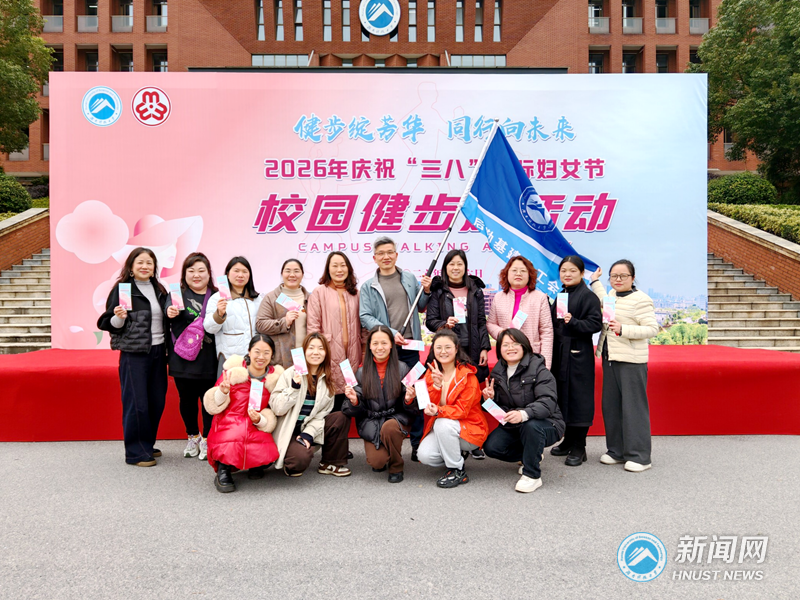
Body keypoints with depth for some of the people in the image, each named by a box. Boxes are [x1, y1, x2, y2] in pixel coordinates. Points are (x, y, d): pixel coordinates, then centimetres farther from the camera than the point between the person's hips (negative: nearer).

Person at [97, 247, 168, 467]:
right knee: (136, 403, -2)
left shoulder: (159, 290, 12)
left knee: (157, 401, 10)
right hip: (134, 354, -6)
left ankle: (148, 444, 26)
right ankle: (136, 452, 9)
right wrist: (118, 317, -24)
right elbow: (110, 325, -4)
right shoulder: (122, 289, -4)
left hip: (158, 351, 6)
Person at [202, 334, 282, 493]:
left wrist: (259, 420, -14)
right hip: (228, 424, -2)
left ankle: (255, 465, 11)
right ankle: (224, 469, -1)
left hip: (256, 429, 3)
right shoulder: (234, 369, -3)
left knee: (268, 453, -26)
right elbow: (215, 406, 1)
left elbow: (273, 412, 7)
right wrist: (223, 392, -21)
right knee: (232, 447, -35)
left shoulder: (275, 377, 4)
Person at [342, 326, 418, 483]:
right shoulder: (362, 372, 2)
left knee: (389, 427, -35)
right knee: (377, 462, -21)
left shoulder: (402, 369, -2)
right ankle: (382, 457, 19)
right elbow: (358, 411, 3)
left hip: (397, 418, -1)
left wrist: (409, 400, -22)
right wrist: (354, 401, -18)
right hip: (371, 424, 1)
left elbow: (410, 410, 1)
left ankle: (396, 467, -6)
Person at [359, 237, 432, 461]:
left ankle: (418, 443, 13)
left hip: (410, 346, 1)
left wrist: (426, 291, 0)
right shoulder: (368, 286, 6)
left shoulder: (410, 278, 12)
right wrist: (390, 333, -15)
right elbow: (365, 317, -3)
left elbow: (420, 308, 19)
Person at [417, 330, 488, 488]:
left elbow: (462, 409, -18)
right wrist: (436, 385, -23)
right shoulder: (431, 373, 3)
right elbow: (427, 406, -5)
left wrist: (438, 411, -36)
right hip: (439, 428, 4)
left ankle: (458, 471, -14)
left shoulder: (467, 375, -12)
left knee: (443, 424, -34)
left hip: (469, 429, -4)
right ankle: (456, 453, 11)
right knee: (425, 456, -22)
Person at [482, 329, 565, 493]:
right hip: (512, 426, 6)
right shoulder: (498, 372, 3)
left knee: (531, 425, -38)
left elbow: (548, 403, -30)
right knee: (491, 447, -16)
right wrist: (491, 398, -13)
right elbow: (498, 407, 12)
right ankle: (534, 455, 11)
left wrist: (524, 414, -47)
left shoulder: (538, 370, -16)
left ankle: (532, 476, -16)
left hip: (546, 425, -6)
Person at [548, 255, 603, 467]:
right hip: (560, 354, 8)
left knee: (578, 397, -3)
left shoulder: (588, 296, -8)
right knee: (562, 395, 13)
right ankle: (568, 440, 26)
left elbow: (596, 323, -15)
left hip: (579, 354, -8)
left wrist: (573, 322, -27)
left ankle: (579, 448, 6)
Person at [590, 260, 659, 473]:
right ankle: (616, 451, 21)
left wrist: (623, 329, -23)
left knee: (633, 406, -4)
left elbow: (652, 328, -15)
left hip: (632, 361, -8)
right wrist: (595, 282, 37)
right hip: (609, 358, 8)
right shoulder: (611, 295, 15)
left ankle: (639, 456, 5)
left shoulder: (641, 299, -9)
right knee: (610, 405, 10)